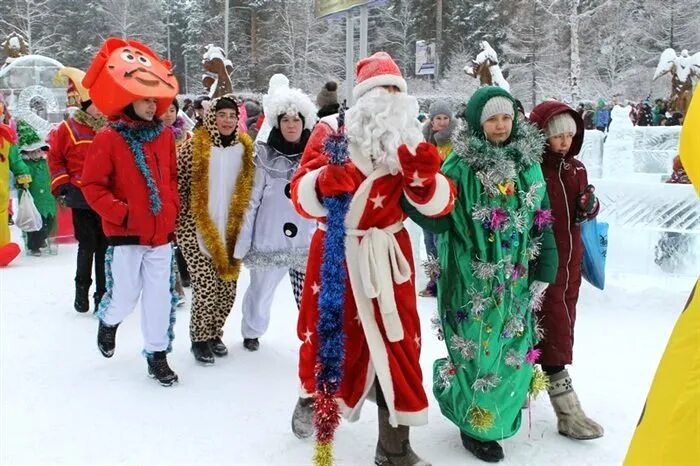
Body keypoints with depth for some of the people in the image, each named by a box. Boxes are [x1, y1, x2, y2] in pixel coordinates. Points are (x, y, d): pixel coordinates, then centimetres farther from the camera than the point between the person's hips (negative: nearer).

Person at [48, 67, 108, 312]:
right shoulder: (68, 129, -4)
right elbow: (55, 158, 3)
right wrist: (62, 185, -3)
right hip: (81, 198, -2)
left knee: (105, 246, 7)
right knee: (87, 246, 5)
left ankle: (103, 292, 19)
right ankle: (82, 288, 25)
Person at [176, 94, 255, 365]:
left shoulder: (244, 148, 5)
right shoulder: (194, 147, -8)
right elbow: (177, 184, -5)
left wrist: (241, 226, 11)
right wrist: (181, 222, -7)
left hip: (231, 231, 4)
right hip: (198, 230, -4)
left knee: (227, 288, 8)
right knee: (206, 287, -7)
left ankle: (214, 333, 29)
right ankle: (200, 339, 13)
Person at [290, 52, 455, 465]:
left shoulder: (409, 140, 1)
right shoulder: (332, 132, -7)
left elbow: (439, 203, -7)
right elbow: (303, 196, -16)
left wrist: (424, 176, -28)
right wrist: (325, 182, -38)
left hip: (387, 253, 2)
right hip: (335, 249, -2)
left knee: (398, 340, 2)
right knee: (327, 330, 11)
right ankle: (312, 396, 45)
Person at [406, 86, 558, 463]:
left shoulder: (527, 162, 4)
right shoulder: (461, 165, -9)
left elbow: (541, 219, 8)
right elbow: (439, 219, -13)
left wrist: (544, 270, 7)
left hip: (516, 279, 5)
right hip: (472, 280, -5)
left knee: (514, 350, 12)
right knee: (478, 350, 3)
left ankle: (498, 415, 36)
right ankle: (476, 424, 25)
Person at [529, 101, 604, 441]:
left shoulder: (575, 169, 8)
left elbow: (584, 211, 16)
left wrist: (590, 206, -6)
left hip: (570, 260, 8)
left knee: (563, 324, 16)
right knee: (553, 329, -5)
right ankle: (567, 411, 3)